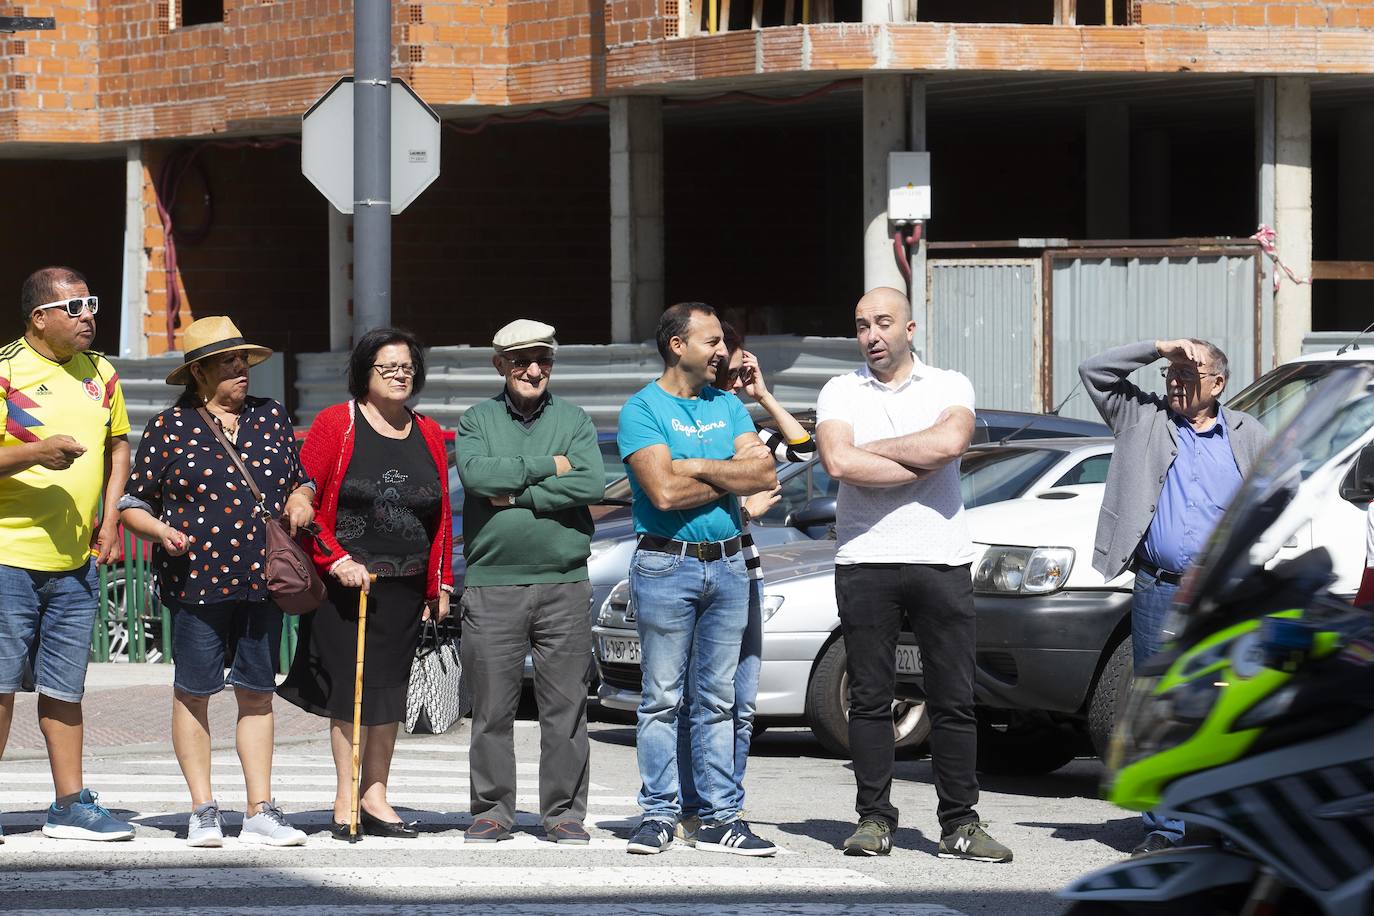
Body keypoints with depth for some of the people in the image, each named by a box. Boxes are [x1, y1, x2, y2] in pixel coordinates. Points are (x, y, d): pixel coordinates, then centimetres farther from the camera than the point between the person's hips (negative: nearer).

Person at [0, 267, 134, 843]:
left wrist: (110, 517, 11)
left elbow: (118, 444, 23)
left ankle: (70, 805, 16)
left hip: (75, 560, 6)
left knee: (64, 687, 10)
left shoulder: (100, 374, 11)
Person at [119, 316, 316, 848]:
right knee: (194, 692, 0)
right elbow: (134, 503, 5)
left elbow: (300, 479, 25)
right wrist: (159, 530, -14)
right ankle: (203, 811, 8)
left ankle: (260, 812, 8)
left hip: (263, 579, 4)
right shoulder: (171, 428, 1)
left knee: (258, 692, 5)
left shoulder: (270, 419, 13)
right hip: (197, 579, -3)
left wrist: (301, 499, 3)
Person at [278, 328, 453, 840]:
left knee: (389, 691, 7)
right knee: (349, 688, -4)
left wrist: (439, 585, 10)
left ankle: (374, 797, 14)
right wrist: (335, 560, -15)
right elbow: (305, 502, -6)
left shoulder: (428, 435, 12)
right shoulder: (335, 424, -3)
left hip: (406, 587, 5)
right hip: (346, 583, -5)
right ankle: (346, 801, 1)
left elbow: (441, 515, 14)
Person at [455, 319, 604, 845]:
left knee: (565, 705, 0)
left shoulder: (575, 422, 10)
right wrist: (547, 467, -8)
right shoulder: (477, 421, 9)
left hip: (565, 582, 0)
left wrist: (518, 495, -10)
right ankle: (492, 812, 9)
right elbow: (476, 473, -11)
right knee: (493, 707, 1)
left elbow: (591, 485, -7)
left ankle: (564, 813, 7)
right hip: (492, 581, 0)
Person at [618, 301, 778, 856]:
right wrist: (732, 474, -5)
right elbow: (664, 492, -16)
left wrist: (699, 467, -8)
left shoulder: (727, 406, 14)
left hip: (726, 563, 5)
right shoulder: (643, 410, -4)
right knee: (662, 698, -3)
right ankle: (659, 815, 0)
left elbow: (764, 475, 1)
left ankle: (720, 817, 6)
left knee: (718, 698, 5)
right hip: (666, 565, -5)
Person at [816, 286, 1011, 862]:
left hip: (941, 559, 0)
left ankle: (959, 824, 2)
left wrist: (871, 449, -7)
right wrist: (919, 468, -8)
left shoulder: (949, 387, 8)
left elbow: (950, 441, -14)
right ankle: (874, 819, 7)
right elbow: (838, 462, -10)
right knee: (869, 698, 1)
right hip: (865, 561, 0)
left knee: (954, 700, -1)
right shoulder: (840, 393, 8)